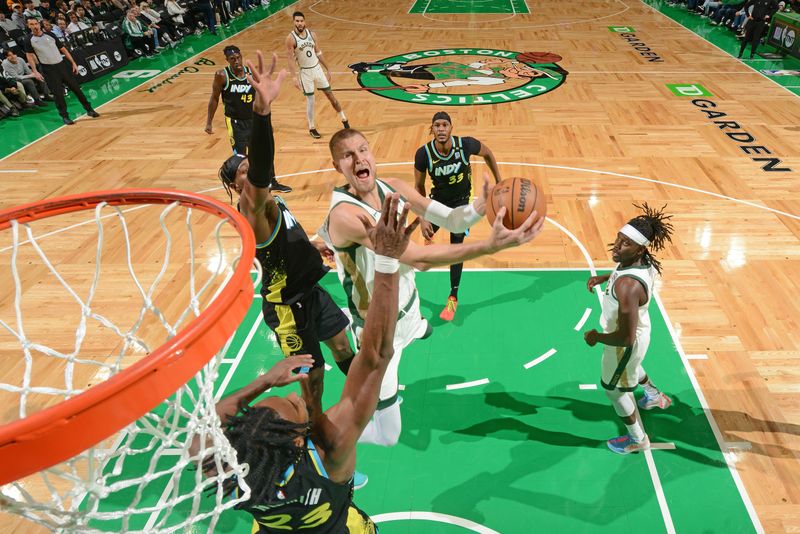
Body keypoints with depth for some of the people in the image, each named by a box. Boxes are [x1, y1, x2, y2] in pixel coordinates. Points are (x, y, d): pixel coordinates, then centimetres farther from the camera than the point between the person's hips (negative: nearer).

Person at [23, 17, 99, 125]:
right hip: (48, 69, -2)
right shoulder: (29, 40, 0)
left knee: (75, 87, 3)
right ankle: (64, 116, 5)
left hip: (61, 64, 2)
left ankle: (89, 110, 13)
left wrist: (73, 63, 5)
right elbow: (29, 56, -1)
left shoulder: (50, 35, 6)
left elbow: (63, 49, 10)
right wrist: (35, 71, -13)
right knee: (57, 93, -3)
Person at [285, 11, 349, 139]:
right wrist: (294, 77, -21)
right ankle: (311, 128, 14)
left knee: (330, 95, 9)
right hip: (305, 72, -4)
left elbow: (318, 53, 9)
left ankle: (344, 120, 23)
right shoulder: (291, 38, -13)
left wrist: (327, 69, 11)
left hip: (317, 68, 4)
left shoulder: (310, 33, 1)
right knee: (310, 100, -2)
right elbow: (291, 59, -14)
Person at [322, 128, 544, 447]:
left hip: (408, 305, 8)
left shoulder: (395, 188, -8)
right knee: (387, 436, 0)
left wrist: (483, 205, -29)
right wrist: (491, 245, -46)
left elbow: (451, 220, -8)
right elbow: (419, 259, -41)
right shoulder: (345, 214, -33)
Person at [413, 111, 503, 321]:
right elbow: (418, 186, -13)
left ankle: (453, 298, 3)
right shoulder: (423, 153, -27)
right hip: (437, 200, 2)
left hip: (461, 201, -2)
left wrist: (499, 181, -1)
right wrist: (423, 218, -19)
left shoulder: (466, 145, -28)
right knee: (427, 231, 23)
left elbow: (487, 153, -4)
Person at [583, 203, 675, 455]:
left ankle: (637, 439, 42)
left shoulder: (628, 286, -43)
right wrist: (603, 278, 1)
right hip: (638, 331, 8)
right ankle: (655, 397, 68)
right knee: (631, 366, 39)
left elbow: (626, 338, -38)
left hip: (625, 343, -8)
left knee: (613, 388, 18)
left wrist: (596, 337, -21)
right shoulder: (643, 260, -16)